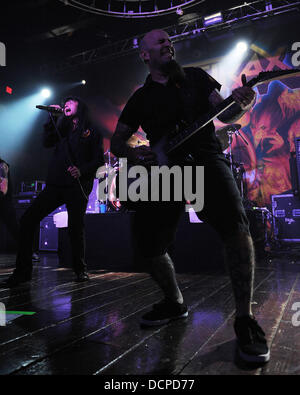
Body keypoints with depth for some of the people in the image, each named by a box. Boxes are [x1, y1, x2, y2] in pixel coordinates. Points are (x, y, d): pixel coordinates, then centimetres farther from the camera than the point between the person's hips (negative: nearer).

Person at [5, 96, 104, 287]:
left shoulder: (91, 132, 11)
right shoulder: (61, 127, 25)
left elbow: (99, 159, 3)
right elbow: (47, 142, 7)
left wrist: (82, 170, -14)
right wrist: (52, 118, 3)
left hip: (77, 185, -4)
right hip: (56, 184, 4)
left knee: (76, 226, -7)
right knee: (28, 219, -7)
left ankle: (80, 269, 13)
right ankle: (23, 270, 1)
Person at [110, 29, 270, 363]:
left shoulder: (195, 77, 16)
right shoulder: (140, 98, 16)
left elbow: (224, 114, 8)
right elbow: (116, 142, 16)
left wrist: (239, 105, -16)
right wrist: (132, 154, -7)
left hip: (204, 158, -2)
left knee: (233, 222, -30)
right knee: (147, 243, -5)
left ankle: (244, 318, -16)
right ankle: (175, 303, 21)